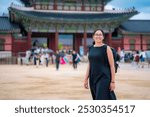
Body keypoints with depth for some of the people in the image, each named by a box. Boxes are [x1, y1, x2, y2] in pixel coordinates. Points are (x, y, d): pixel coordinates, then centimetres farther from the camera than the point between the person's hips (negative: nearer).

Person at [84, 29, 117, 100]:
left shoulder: (106, 48, -6)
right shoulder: (91, 48, 10)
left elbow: (112, 66, -7)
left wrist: (113, 81, -11)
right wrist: (86, 79, 10)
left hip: (104, 78, -6)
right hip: (93, 79, 6)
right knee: (97, 99, 11)